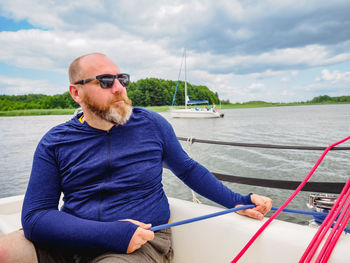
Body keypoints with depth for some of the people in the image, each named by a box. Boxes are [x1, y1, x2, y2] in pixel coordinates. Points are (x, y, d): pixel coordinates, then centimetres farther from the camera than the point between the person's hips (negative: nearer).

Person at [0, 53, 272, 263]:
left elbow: (188, 169, 9)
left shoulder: (152, 124, -1)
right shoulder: (54, 143, -2)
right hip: (71, 240, 2)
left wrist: (238, 201, 2)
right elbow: (35, 215, -8)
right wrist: (112, 233, -20)